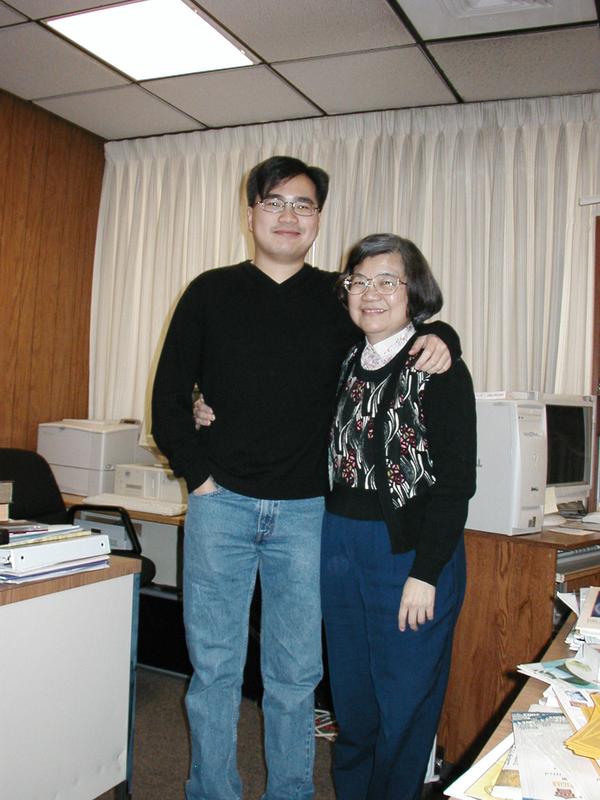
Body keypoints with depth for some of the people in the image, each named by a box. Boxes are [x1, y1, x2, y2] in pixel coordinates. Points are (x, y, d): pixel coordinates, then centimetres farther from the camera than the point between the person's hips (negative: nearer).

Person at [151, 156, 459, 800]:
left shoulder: (338, 299, 6)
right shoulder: (211, 293, 4)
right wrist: (198, 474, -4)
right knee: (213, 668, 8)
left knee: (295, 673, 11)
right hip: (220, 504, 0)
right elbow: (170, 395, 6)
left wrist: (439, 337, -6)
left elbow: (410, 317, 18)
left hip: (305, 512, 1)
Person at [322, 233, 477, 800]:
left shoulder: (438, 368, -9)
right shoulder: (344, 364, 8)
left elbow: (455, 481, -12)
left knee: (404, 702, 8)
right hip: (339, 546, 6)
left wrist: (424, 574, -15)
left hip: (410, 551, -5)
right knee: (350, 693, 17)